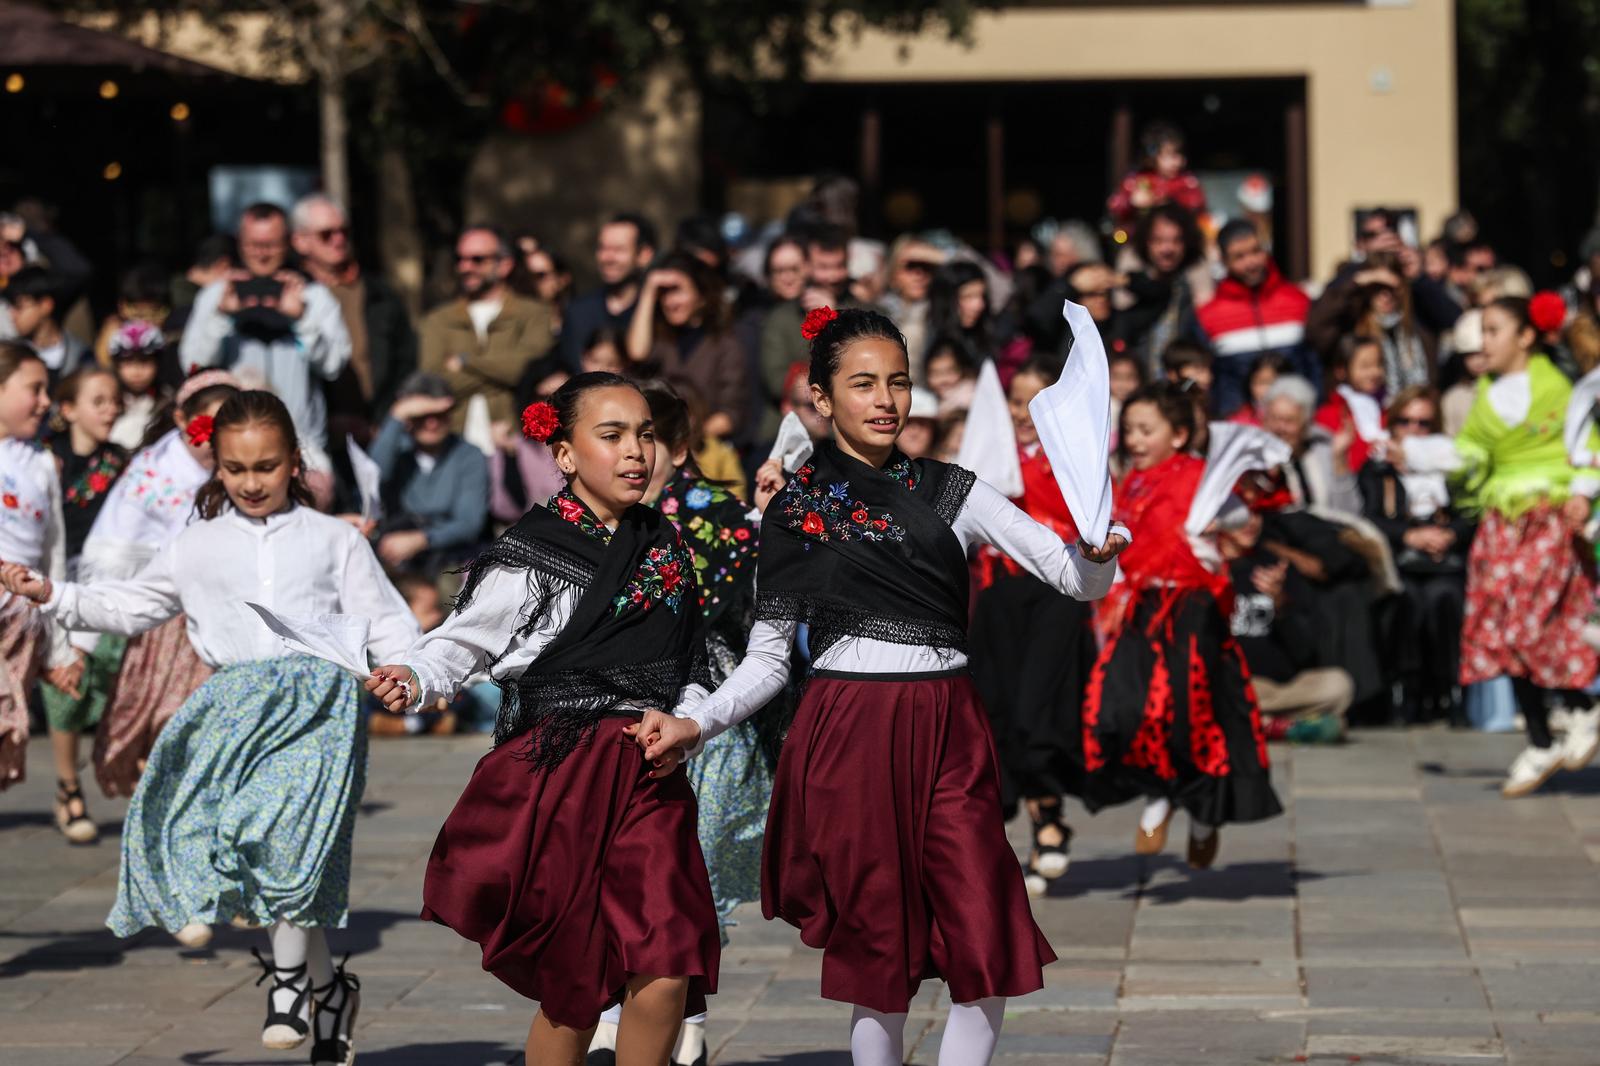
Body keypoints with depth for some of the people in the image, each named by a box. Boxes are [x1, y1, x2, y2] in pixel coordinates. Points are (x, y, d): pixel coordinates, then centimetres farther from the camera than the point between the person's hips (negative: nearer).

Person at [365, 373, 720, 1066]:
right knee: (573, 986, 1)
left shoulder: (666, 547, 13)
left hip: (649, 774, 4)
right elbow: (463, 641, -2)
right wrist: (412, 678, -20)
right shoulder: (531, 553, -3)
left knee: (664, 977, -10)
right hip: (556, 769, -4)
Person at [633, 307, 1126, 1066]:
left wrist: (1096, 551, -21)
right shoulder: (792, 513, 6)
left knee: (988, 950, -7)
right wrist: (696, 723, -5)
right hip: (849, 738, -1)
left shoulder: (948, 492, 8)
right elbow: (767, 659, 10)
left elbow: (1076, 578, 1)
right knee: (880, 947, 1)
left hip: (946, 735, 1)